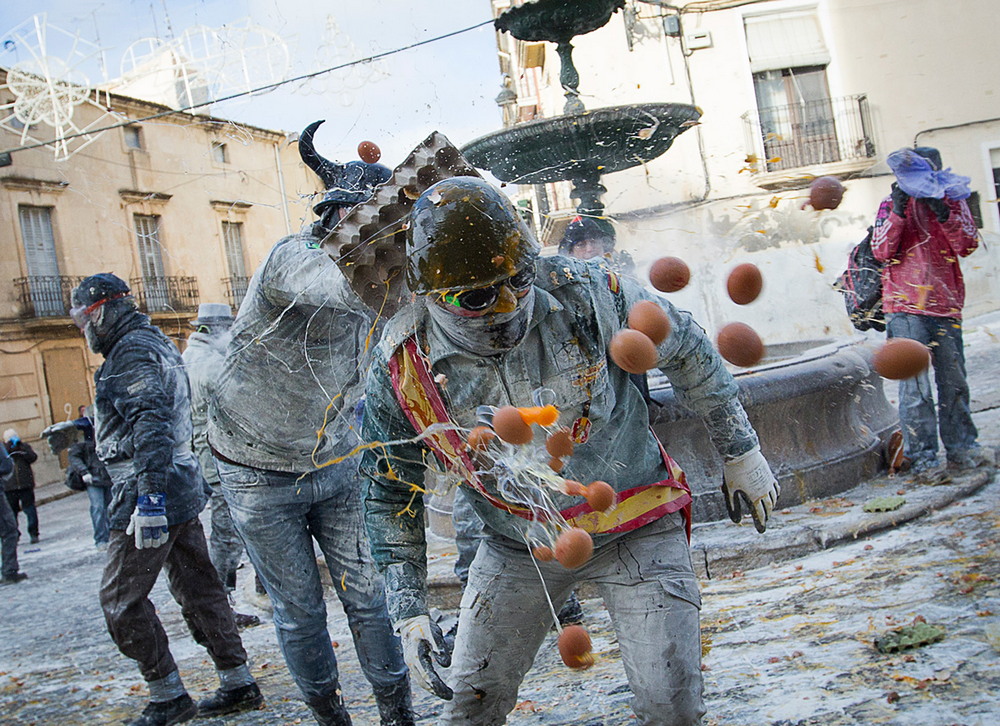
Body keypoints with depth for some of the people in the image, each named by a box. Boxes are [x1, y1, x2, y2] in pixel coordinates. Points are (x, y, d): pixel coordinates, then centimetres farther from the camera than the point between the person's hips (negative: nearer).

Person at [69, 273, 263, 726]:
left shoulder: (132, 351, -13)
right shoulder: (155, 343, 20)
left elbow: (150, 424, -26)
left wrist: (149, 496, -31)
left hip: (148, 498, -10)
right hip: (182, 492, 10)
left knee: (120, 600, 0)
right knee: (198, 590, 12)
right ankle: (238, 684, 17)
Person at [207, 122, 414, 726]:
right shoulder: (294, 259, -27)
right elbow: (362, 285, -51)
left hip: (335, 467, 6)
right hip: (261, 477, -5)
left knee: (367, 597, 7)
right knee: (301, 612, 8)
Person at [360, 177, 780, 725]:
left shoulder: (584, 295, -23)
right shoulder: (401, 368, -18)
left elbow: (686, 352, -5)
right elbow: (391, 496, -4)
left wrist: (740, 454, 4)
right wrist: (408, 612, -9)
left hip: (636, 530, -1)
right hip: (518, 546, 2)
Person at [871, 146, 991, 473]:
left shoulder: (953, 200, 11)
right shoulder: (892, 204, 6)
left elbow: (967, 246, -3)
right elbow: (882, 252, -6)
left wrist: (943, 212, -15)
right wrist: (898, 212, -14)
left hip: (945, 305, 3)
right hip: (906, 309, -3)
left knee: (954, 382, 7)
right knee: (915, 387, -7)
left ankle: (961, 449, 19)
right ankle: (922, 458, -3)